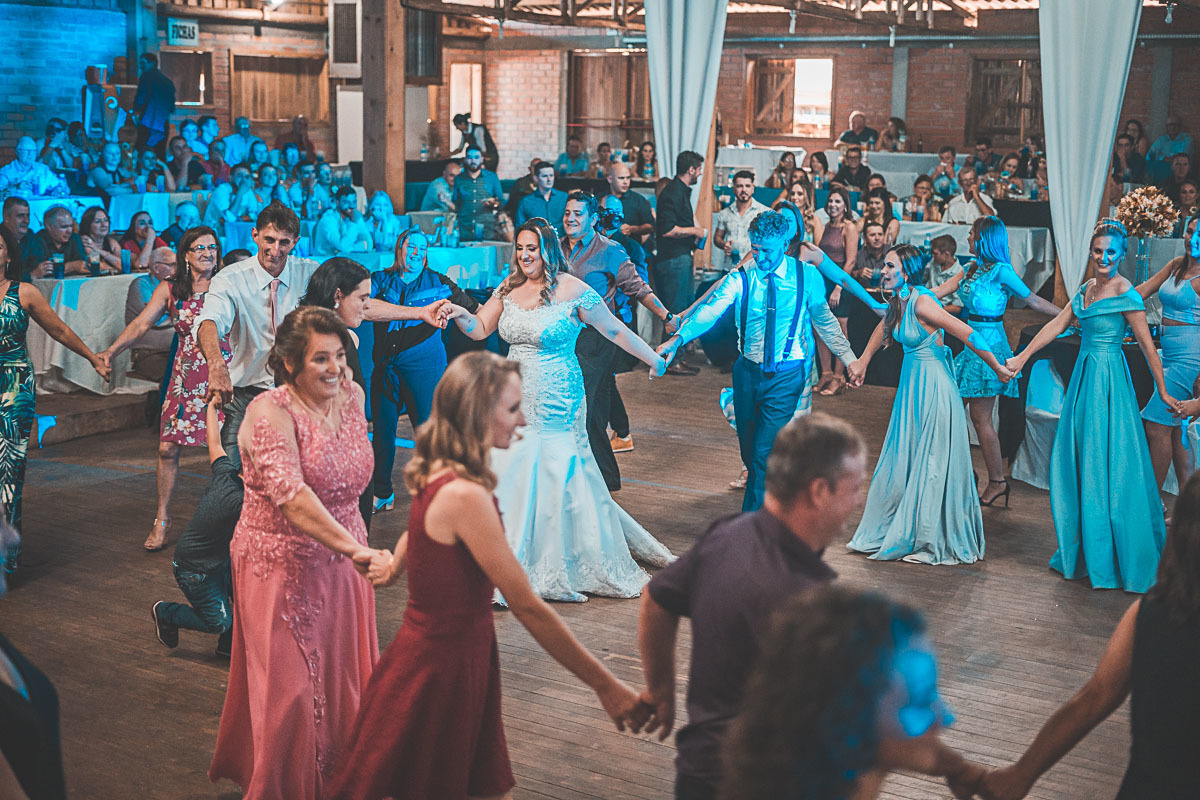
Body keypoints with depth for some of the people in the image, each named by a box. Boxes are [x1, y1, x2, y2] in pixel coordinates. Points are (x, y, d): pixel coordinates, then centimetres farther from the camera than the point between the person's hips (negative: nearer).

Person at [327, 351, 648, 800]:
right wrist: (605, 686, -22)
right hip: (442, 666, -9)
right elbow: (527, 607, -27)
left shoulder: (437, 474, 1)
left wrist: (393, 567, 41)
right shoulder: (465, 496, -27)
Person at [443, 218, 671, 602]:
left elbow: (615, 330, -2)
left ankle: (570, 565, 13)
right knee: (510, 476, 5)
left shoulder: (572, 290, -9)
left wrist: (654, 359, 2)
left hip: (557, 404, -5)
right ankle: (512, 567, 17)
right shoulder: (510, 287, 7)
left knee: (560, 477, -2)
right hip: (516, 401, 5)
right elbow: (480, 329, 9)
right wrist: (459, 314, -12)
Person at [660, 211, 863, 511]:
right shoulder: (740, 278, -6)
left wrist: (849, 359, 3)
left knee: (764, 453, -10)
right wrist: (678, 338, -37)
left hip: (786, 376, -2)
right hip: (748, 372, 3)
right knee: (749, 451, 13)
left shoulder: (807, 275, -4)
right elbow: (710, 310, -21)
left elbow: (825, 320, 8)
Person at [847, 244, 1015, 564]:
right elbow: (884, 327, 26)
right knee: (901, 460, 14)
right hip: (911, 383, 9)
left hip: (933, 387, -9)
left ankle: (933, 544, 10)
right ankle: (891, 532, 26)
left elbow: (968, 334, -23)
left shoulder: (921, 303, -22)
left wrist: (997, 368, -18)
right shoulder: (898, 302, 4)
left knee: (932, 464, 0)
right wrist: (863, 361, 33)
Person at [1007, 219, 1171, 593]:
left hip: (1108, 382, -8)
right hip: (1084, 377, 8)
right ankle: (1081, 550, 23)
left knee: (1105, 467, -3)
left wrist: (1163, 393, -7)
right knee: (1074, 463, 11)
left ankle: (1112, 558, 7)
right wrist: (1021, 358, 11)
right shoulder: (1086, 288, 10)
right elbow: (1056, 325, 14)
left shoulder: (1127, 295, -12)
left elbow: (1147, 347, -10)